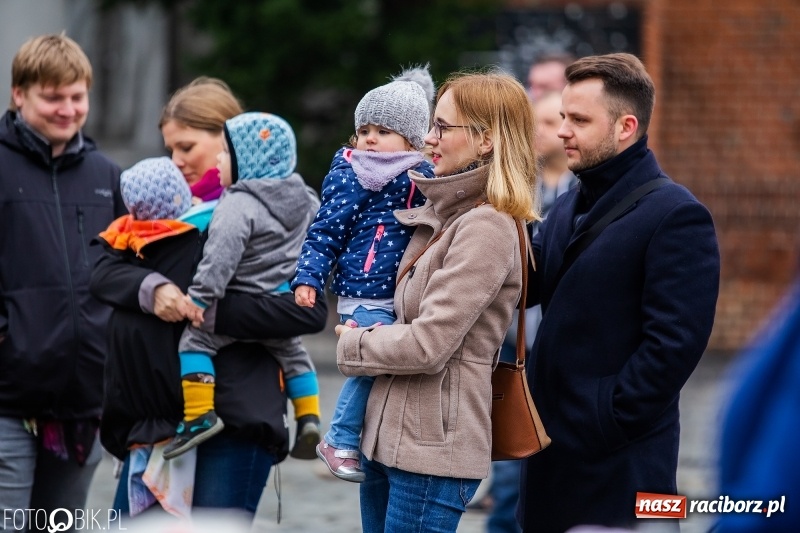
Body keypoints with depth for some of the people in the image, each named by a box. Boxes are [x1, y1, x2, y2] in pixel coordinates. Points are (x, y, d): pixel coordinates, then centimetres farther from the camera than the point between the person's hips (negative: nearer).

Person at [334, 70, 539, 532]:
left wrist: (352, 345, -5)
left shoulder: (488, 228, -16)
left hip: (433, 449, -9)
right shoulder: (445, 214, 12)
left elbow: (428, 344, -20)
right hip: (388, 438, 9)